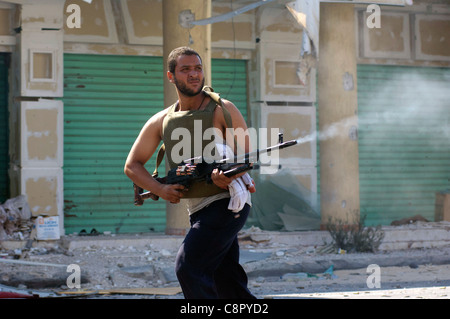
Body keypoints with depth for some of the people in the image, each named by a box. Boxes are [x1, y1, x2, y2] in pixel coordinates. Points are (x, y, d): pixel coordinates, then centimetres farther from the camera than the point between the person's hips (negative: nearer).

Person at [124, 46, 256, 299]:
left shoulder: (223, 110, -2)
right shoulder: (161, 121, 9)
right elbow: (132, 165, 12)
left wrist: (230, 175, -23)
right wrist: (160, 189, -6)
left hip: (227, 203, -6)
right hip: (198, 210, 6)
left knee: (188, 267, -19)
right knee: (227, 282, 8)